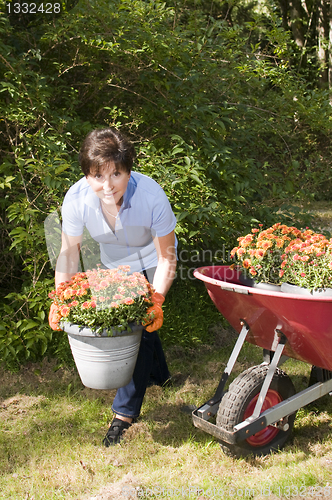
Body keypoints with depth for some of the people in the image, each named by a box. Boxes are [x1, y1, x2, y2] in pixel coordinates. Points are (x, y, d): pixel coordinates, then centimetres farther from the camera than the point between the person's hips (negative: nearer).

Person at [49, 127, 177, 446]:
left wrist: (156, 301, -36)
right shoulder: (76, 199, -31)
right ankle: (159, 377, 46)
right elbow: (69, 253, -16)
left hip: (150, 263, -3)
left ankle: (125, 413, 1)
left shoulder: (151, 196, -38)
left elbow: (166, 259, -26)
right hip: (113, 265, 4)